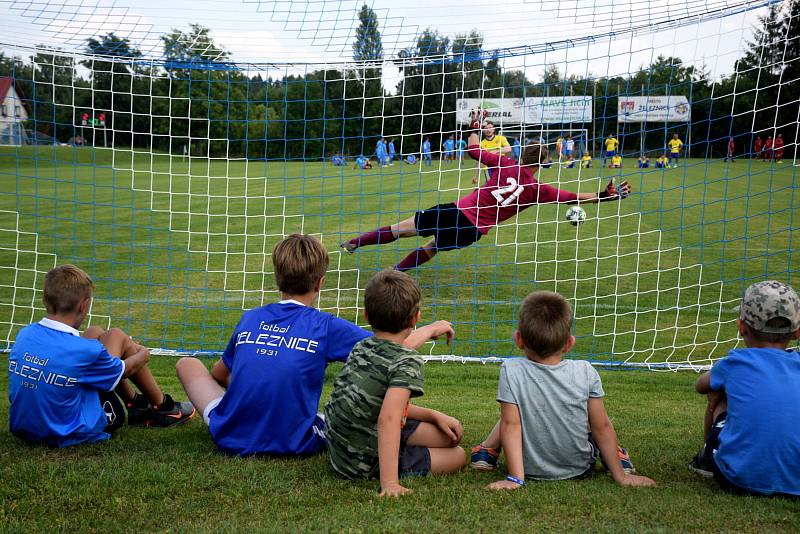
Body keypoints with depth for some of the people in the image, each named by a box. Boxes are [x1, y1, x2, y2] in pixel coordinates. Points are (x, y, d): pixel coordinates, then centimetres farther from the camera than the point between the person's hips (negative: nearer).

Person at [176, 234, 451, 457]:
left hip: (230, 440, 2)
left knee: (188, 363, 25)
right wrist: (431, 328, 17)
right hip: (293, 446, -2)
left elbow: (219, 373, 20)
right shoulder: (326, 326, -6)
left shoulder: (249, 319, 5)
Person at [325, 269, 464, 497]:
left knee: (451, 434, 17)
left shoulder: (361, 347, 2)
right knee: (457, 456, 10)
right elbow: (388, 419, -36)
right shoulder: (408, 361, -24)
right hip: (367, 464, -7)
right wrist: (390, 482, -39)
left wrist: (433, 415, 9)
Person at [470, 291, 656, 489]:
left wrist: (515, 478, -16)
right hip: (580, 468, 1)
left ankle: (487, 450, 28)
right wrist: (620, 476, 0)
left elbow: (511, 425, -20)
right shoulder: (585, 373, -17)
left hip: (530, 469, 0)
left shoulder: (511, 371, -20)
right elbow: (602, 427, -9)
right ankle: (618, 459, 28)